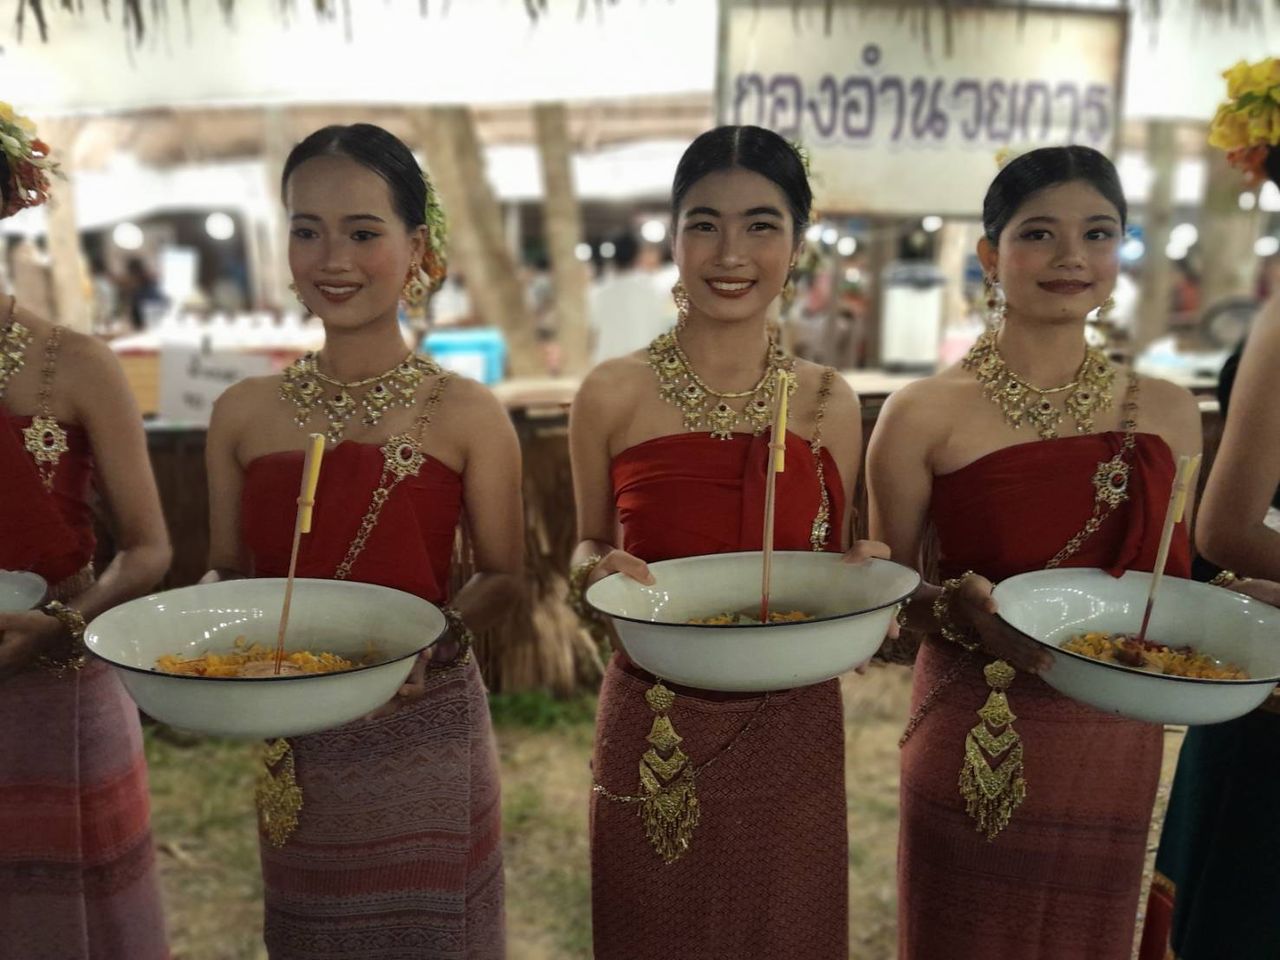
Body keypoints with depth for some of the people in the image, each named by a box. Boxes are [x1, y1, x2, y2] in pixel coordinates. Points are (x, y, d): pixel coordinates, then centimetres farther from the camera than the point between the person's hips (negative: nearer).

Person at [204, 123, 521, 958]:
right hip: (292, 740, 3)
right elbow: (229, 571, 9)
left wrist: (437, 632, -21)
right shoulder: (244, 414, 0)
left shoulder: (467, 416, -9)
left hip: (424, 726, -2)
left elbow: (501, 577, -3)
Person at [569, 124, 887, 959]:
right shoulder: (613, 396, -7)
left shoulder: (829, 404, -2)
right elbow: (590, 549, 5)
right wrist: (598, 571, -17)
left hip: (790, 729, 2)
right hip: (653, 726, -1)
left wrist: (864, 572, -13)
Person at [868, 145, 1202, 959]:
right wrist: (964, 605, -23)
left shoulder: (1168, 412, 2)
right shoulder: (928, 413, -11)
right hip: (978, 740, -3)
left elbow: (1171, 578, 13)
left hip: (1120, 745, 4)